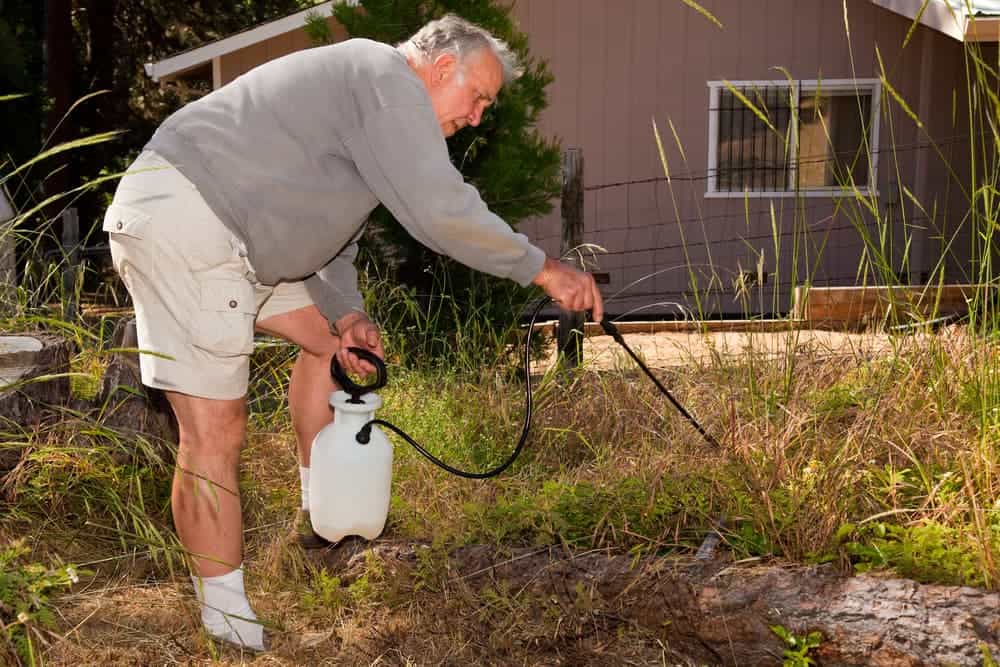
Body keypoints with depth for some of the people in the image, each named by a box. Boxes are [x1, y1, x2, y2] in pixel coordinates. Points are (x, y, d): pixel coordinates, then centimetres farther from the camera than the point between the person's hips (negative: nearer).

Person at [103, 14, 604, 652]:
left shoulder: (375, 117, 21)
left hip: (223, 234, 11)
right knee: (216, 429, -10)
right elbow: (442, 211, -21)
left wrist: (346, 315, 6)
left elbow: (333, 237, 22)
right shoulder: (388, 79, -11)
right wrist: (543, 269, -11)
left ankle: (321, 512, 29)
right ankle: (227, 618, -1)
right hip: (178, 220, -11)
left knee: (327, 335, 19)